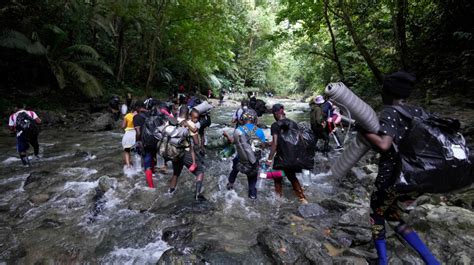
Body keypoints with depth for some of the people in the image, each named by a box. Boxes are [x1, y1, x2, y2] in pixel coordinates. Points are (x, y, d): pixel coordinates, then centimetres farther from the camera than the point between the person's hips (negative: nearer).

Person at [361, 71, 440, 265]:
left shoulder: (389, 112, -13)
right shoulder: (419, 111, 7)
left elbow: (384, 145, -26)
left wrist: (363, 130, -16)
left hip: (393, 176, -7)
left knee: (377, 214, 15)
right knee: (391, 213, 23)